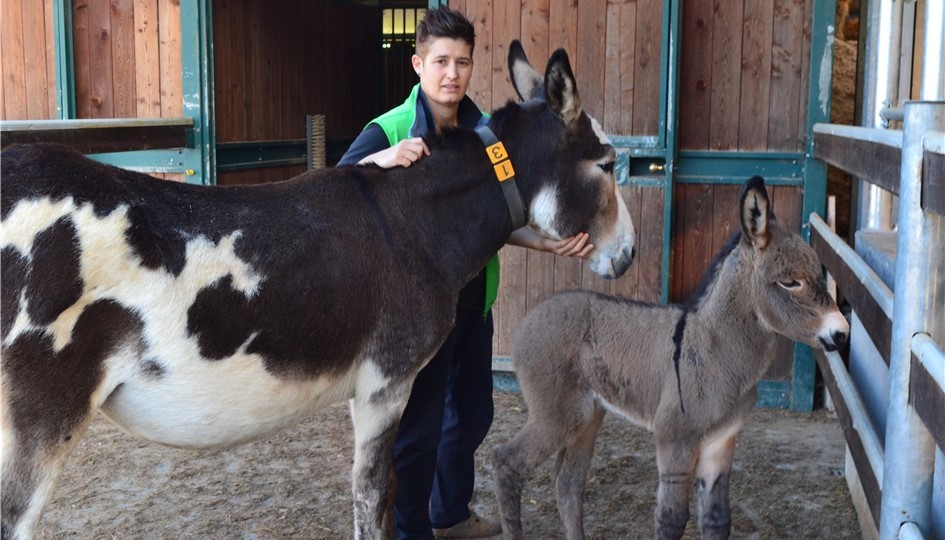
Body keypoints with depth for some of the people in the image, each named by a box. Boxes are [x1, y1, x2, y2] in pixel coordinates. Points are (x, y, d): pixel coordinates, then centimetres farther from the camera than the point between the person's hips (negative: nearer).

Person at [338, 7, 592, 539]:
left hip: (474, 297, 6)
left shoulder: (484, 131, 1)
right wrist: (382, 159, -40)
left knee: (473, 413, 20)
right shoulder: (390, 130, -13)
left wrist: (551, 243, -11)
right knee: (419, 425, 4)